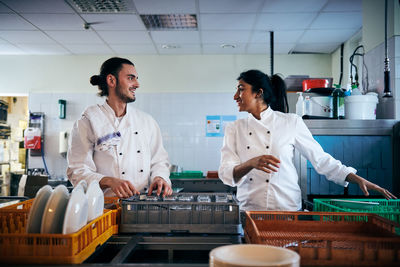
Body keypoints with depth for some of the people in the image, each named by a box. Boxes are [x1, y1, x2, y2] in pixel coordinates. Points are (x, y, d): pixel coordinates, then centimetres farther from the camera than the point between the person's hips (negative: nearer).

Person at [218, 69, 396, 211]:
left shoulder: (291, 122, -1)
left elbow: (320, 158, 4)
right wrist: (251, 164, -24)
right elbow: (226, 173, -5)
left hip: (286, 208, -1)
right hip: (249, 210, 2)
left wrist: (360, 180, 0)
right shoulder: (234, 129, 5)